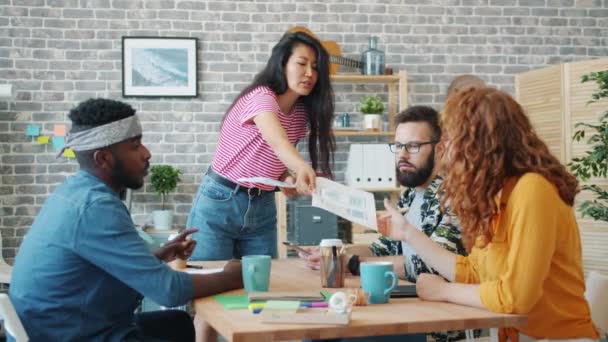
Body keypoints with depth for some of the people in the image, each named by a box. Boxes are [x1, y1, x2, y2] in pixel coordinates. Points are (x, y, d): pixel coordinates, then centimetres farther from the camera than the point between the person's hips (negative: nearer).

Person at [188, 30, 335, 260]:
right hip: (219, 203, -6)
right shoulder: (261, 97, -20)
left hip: (262, 209, 7)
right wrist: (303, 168, -60)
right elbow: (277, 142, -40)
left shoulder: (301, 114, 3)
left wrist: (288, 178, -8)